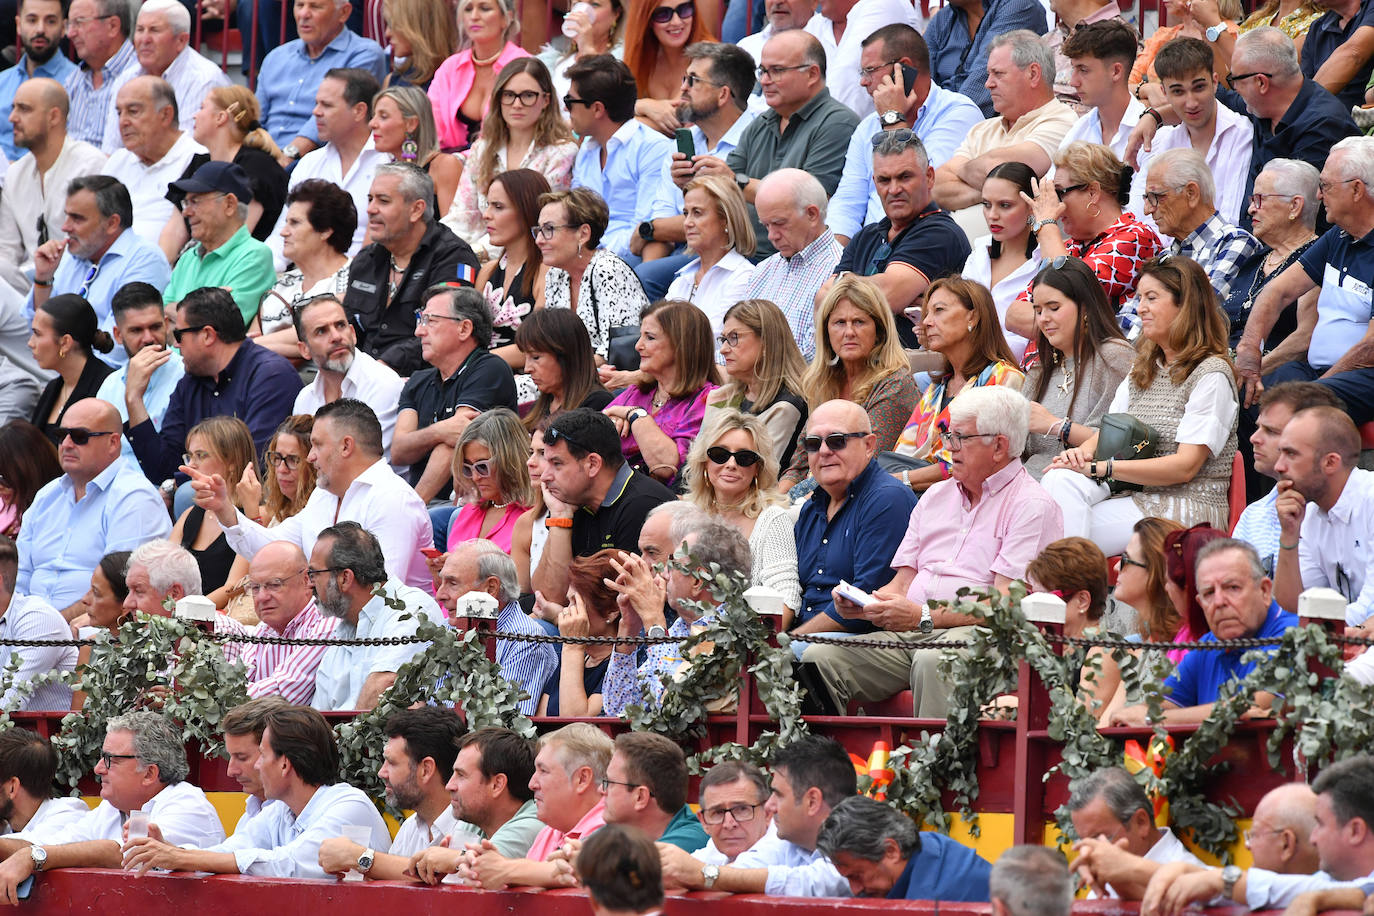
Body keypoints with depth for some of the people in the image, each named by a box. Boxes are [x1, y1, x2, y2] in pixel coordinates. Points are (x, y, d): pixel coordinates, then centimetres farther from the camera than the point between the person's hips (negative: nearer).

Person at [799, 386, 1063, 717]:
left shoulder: (1032, 506, 0)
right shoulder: (936, 496, 24)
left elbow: (1004, 604, -11)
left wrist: (923, 616, -20)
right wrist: (862, 606, -2)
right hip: (907, 635, 7)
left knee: (932, 662, -41)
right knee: (818, 658, -18)